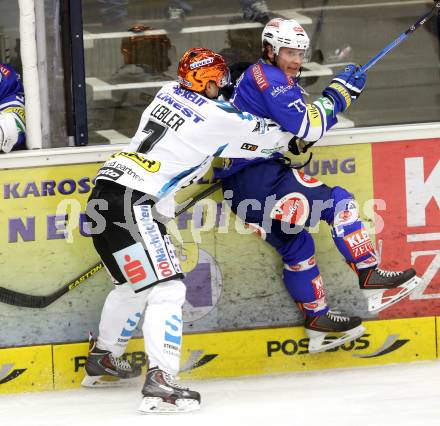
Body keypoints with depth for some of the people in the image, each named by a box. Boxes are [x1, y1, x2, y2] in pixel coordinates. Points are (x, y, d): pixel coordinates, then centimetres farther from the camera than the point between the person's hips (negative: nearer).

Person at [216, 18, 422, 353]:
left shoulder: (255, 78, 22)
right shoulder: (270, 78, -10)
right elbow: (308, 128, -18)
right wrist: (338, 94, -9)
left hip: (238, 187, 10)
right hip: (258, 176, -10)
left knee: (293, 243, 17)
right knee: (337, 202, -11)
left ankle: (317, 322, 21)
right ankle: (370, 277, -16)